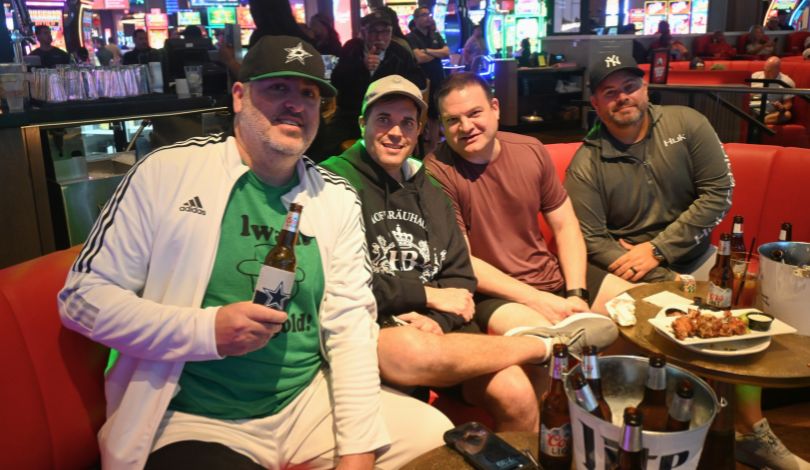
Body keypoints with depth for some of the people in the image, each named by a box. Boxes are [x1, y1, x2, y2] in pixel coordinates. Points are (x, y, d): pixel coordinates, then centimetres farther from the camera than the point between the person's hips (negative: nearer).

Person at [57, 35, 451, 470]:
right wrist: (207, 330, -18)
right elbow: (82, 296, -4)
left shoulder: (338, 199, 4)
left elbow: (351, 324, 0)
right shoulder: (165, 172, -6)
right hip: (197, 422, -3)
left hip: (311, 404, 4)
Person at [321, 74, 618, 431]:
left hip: (438, 324, 5)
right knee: (412, 351, -38)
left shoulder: (427, 188, 17)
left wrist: (437, 319, -9)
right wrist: (428, 294, -7)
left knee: (517, 394, -22)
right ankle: (551, 345, -16)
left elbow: (459, 276, 13)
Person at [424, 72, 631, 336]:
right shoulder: (436, 172, -14)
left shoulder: (530, 150, 2)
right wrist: (537, 300, -19)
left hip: (554, 276, 7)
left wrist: (576, 294, -6)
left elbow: (565, 225, 8)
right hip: (493, 293, -6)